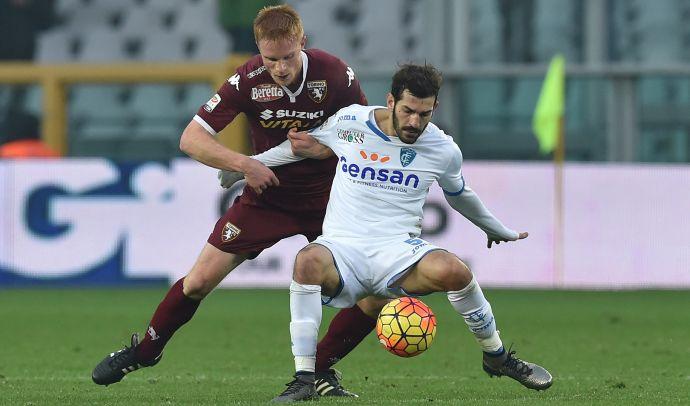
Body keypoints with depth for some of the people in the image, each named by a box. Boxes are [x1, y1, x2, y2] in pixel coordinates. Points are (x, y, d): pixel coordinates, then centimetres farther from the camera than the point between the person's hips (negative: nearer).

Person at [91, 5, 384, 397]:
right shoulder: (248, 81, -19)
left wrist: (325, 148, -21)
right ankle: (144, 350, 23)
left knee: (376, 294, -13)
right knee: (199, 282, -4)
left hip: (326, 199, 0)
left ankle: (322, 368, 10)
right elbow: (191, 138, -17)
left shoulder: (335, 74, -18)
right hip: (266, 194, 0)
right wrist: (244, 163, -29)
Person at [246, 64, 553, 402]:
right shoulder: (348, 123, 0)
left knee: (452, 271, -32)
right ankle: (304, 379, -32)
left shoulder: (445, 151, 3)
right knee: (309, 260, -38)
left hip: (398, 248, 0)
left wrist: (498, 231, 40)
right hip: (341, 246, 0)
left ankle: (497, 357, -3)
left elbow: (458, 194, 25)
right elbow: (302, 143, 21)